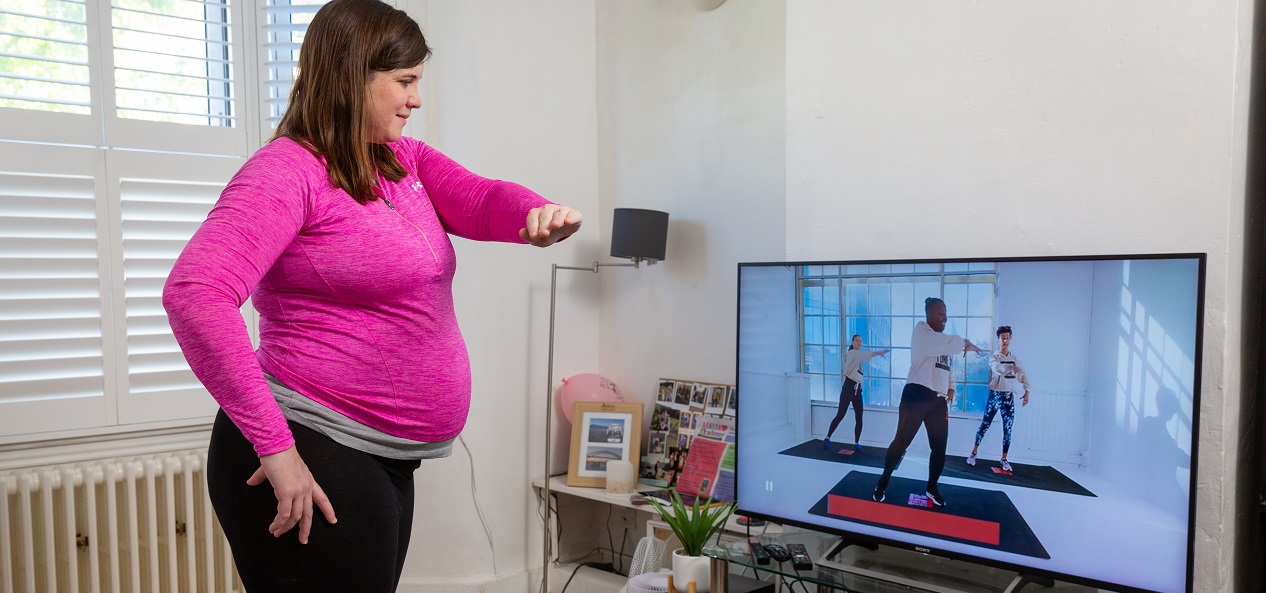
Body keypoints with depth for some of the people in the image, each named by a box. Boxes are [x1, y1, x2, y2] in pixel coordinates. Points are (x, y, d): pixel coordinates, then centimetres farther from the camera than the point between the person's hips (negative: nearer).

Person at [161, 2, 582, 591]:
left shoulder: (406, 161, 11)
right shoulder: (288, 170, -14)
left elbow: (483, 200, -2)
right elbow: (193, 293, -25)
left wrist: (540, 213, -26)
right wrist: (273, 444, -27)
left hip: (385, 459, 8)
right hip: (308, 461, -8)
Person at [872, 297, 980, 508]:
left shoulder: (942, 340, 21)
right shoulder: (922, 331, -4)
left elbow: (947, 366, 27)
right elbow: (949, 342, -23)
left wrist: (951, 387, 11)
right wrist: (965, 344, -9)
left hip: (939, 400, 7)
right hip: (917, 394, -7)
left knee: (940, 448, 8)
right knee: (901, 442, -3)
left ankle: (932, 488, 27)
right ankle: (882, 484, 10)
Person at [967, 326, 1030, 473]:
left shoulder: (1015, 358, 10)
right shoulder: (993, 357, -3)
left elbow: (1024, 375, 12)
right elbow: (998, 368, -24)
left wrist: (1026, 392, 2)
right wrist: (1012, 367, -42)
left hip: (1009, 397, 3)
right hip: (995, 395, -3)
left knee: (1007, 429, 4)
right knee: (985, 425, 1)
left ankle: (1004, 459, 14)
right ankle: (974, 452, 13)